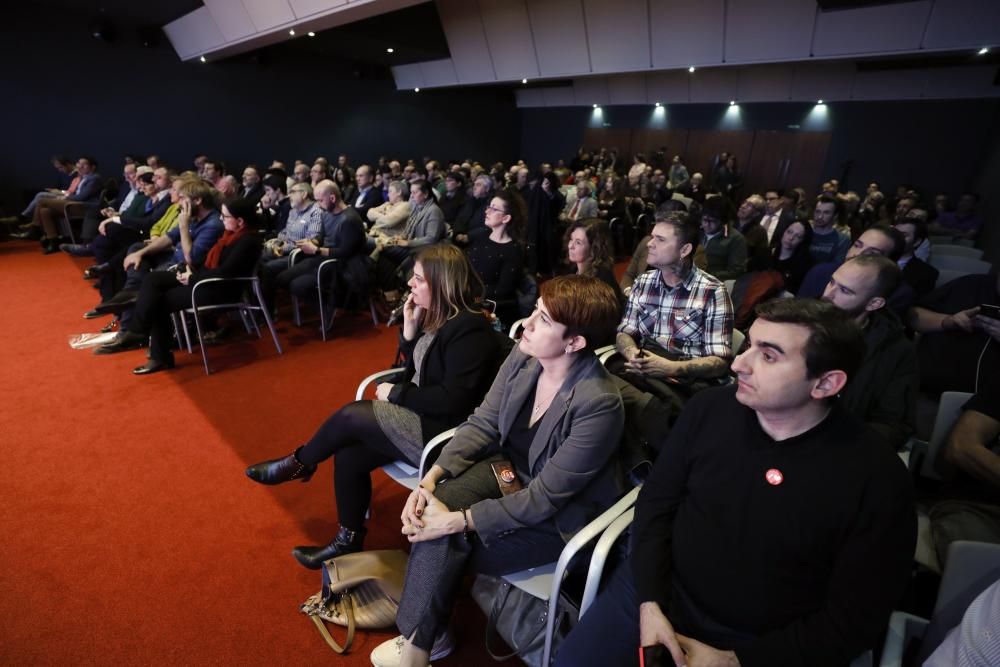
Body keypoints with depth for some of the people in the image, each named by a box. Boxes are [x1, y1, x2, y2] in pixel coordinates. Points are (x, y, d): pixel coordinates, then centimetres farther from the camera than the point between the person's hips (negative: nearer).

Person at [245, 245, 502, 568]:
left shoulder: (469, 330, -23)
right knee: (349, 455, -4)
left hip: (441, 432, -8)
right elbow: (416, 371, 9)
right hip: (420, 415, 8)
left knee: (350, 416, -12)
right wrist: (410, 326, -6)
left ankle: (299, 464, 19)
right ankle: (348, 541, 16)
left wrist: (396, 393, -15)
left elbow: (453, 400, -27)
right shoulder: (435, 314, 5)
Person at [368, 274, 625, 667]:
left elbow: (544, 498, -27)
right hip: (510, 468, 6)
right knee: (436, 507, -19)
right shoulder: (523, 356, -13)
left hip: (561, 516, -5)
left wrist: (458, 521, -26)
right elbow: (483, 423, -5)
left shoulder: (599, 405, -32)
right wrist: (430, 478, -17)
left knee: (448, 539, -16)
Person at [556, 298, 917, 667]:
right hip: (659, 592, 3)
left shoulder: (878, 480, -17)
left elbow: (854, 619, -11)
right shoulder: (709, 409, -9)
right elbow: (656, 502, -1)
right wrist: (649, 603, -10)